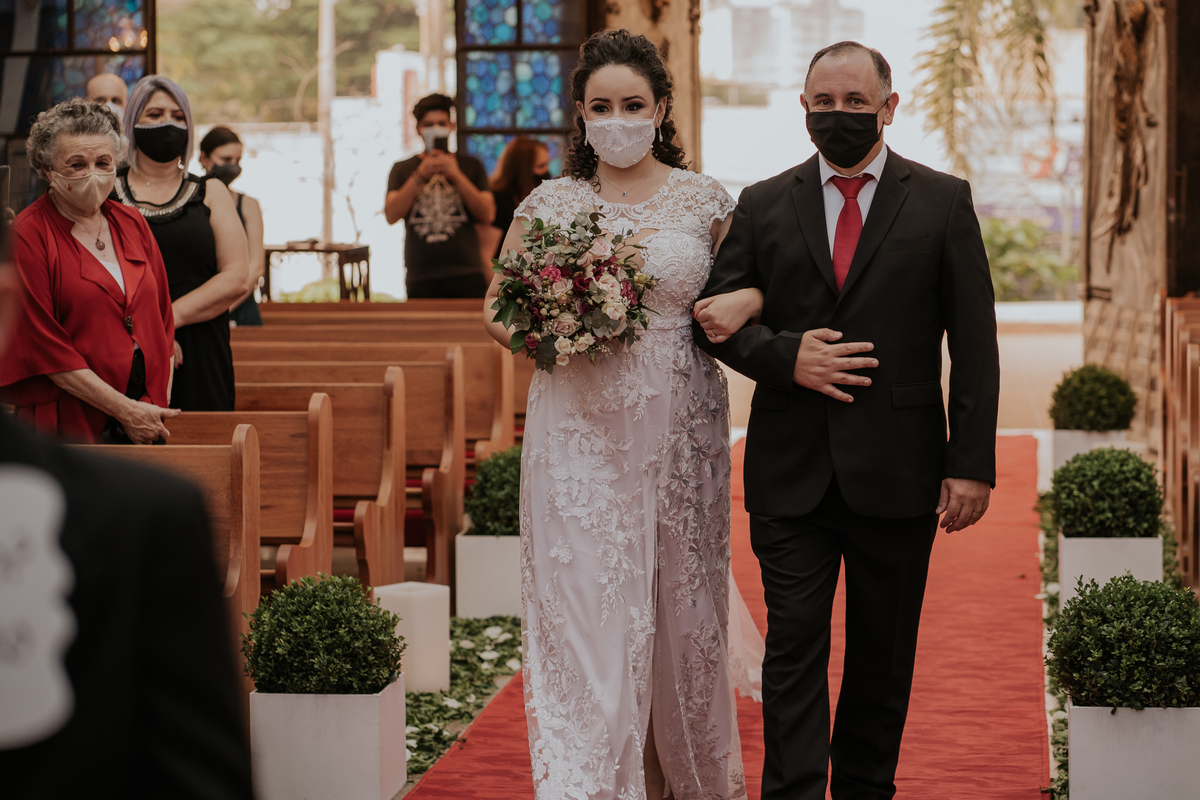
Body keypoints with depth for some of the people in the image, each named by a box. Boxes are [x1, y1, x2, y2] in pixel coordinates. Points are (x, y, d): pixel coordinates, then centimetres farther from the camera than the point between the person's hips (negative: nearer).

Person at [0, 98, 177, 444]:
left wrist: (158, 408, 1)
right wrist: (124, 411, -15)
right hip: (68, 426, -5)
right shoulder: (28, 236, -8)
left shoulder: (132, 225, 10)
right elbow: (45, 348, -13)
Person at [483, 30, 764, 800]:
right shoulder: (548, 204, 5)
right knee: (583, 614, -5)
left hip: (678, 432, 0)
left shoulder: (705, 201, 4)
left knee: (680, 611, 8)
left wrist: (744, 303, -10)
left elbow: (756, 286, 13)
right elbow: (497, 308, 11)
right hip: (578, 435, 0)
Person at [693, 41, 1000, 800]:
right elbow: (716, 315, 8)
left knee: (884, 655, 10)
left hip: (896, 472, 0)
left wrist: (973, 462, -7)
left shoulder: (943, 202, 3)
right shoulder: (764, 205, 7)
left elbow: (974, 342, 0)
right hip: (792, 472, 0)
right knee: (794, 646, -2)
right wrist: (784, 357, -12)